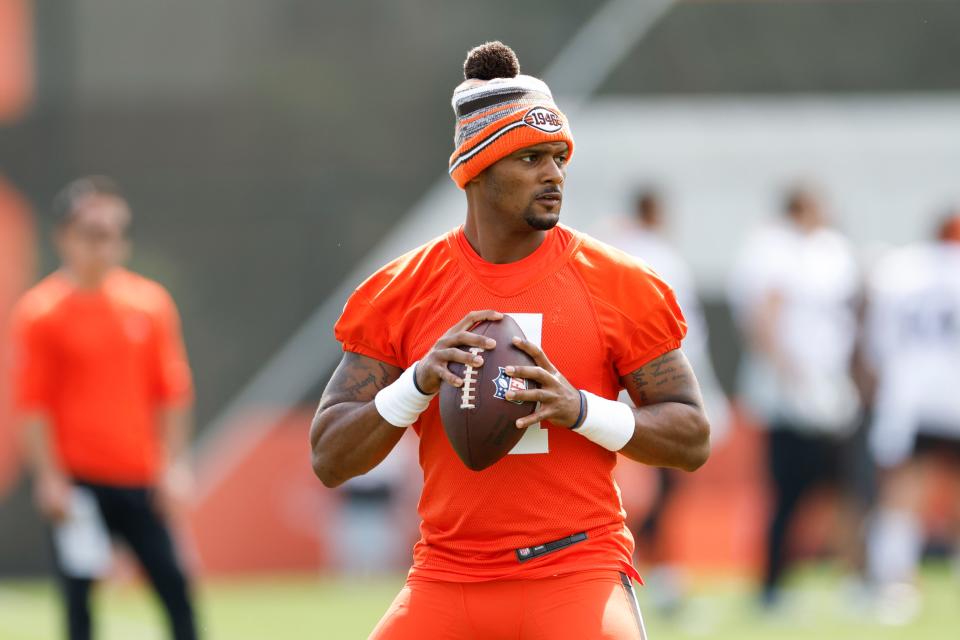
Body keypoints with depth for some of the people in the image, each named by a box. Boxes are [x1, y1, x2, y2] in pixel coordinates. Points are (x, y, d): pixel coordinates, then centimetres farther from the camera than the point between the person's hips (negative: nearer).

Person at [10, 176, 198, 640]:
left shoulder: (150, 302, 7)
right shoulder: (41, 311, -4)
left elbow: (171, 390, 10)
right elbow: (32, 401, -6)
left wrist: (173, 465, 4)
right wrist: (50, 478, -11)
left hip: (141, 479, 3)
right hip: (77, 481, -3)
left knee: (175, 585, -1)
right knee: (79, 595, -1)